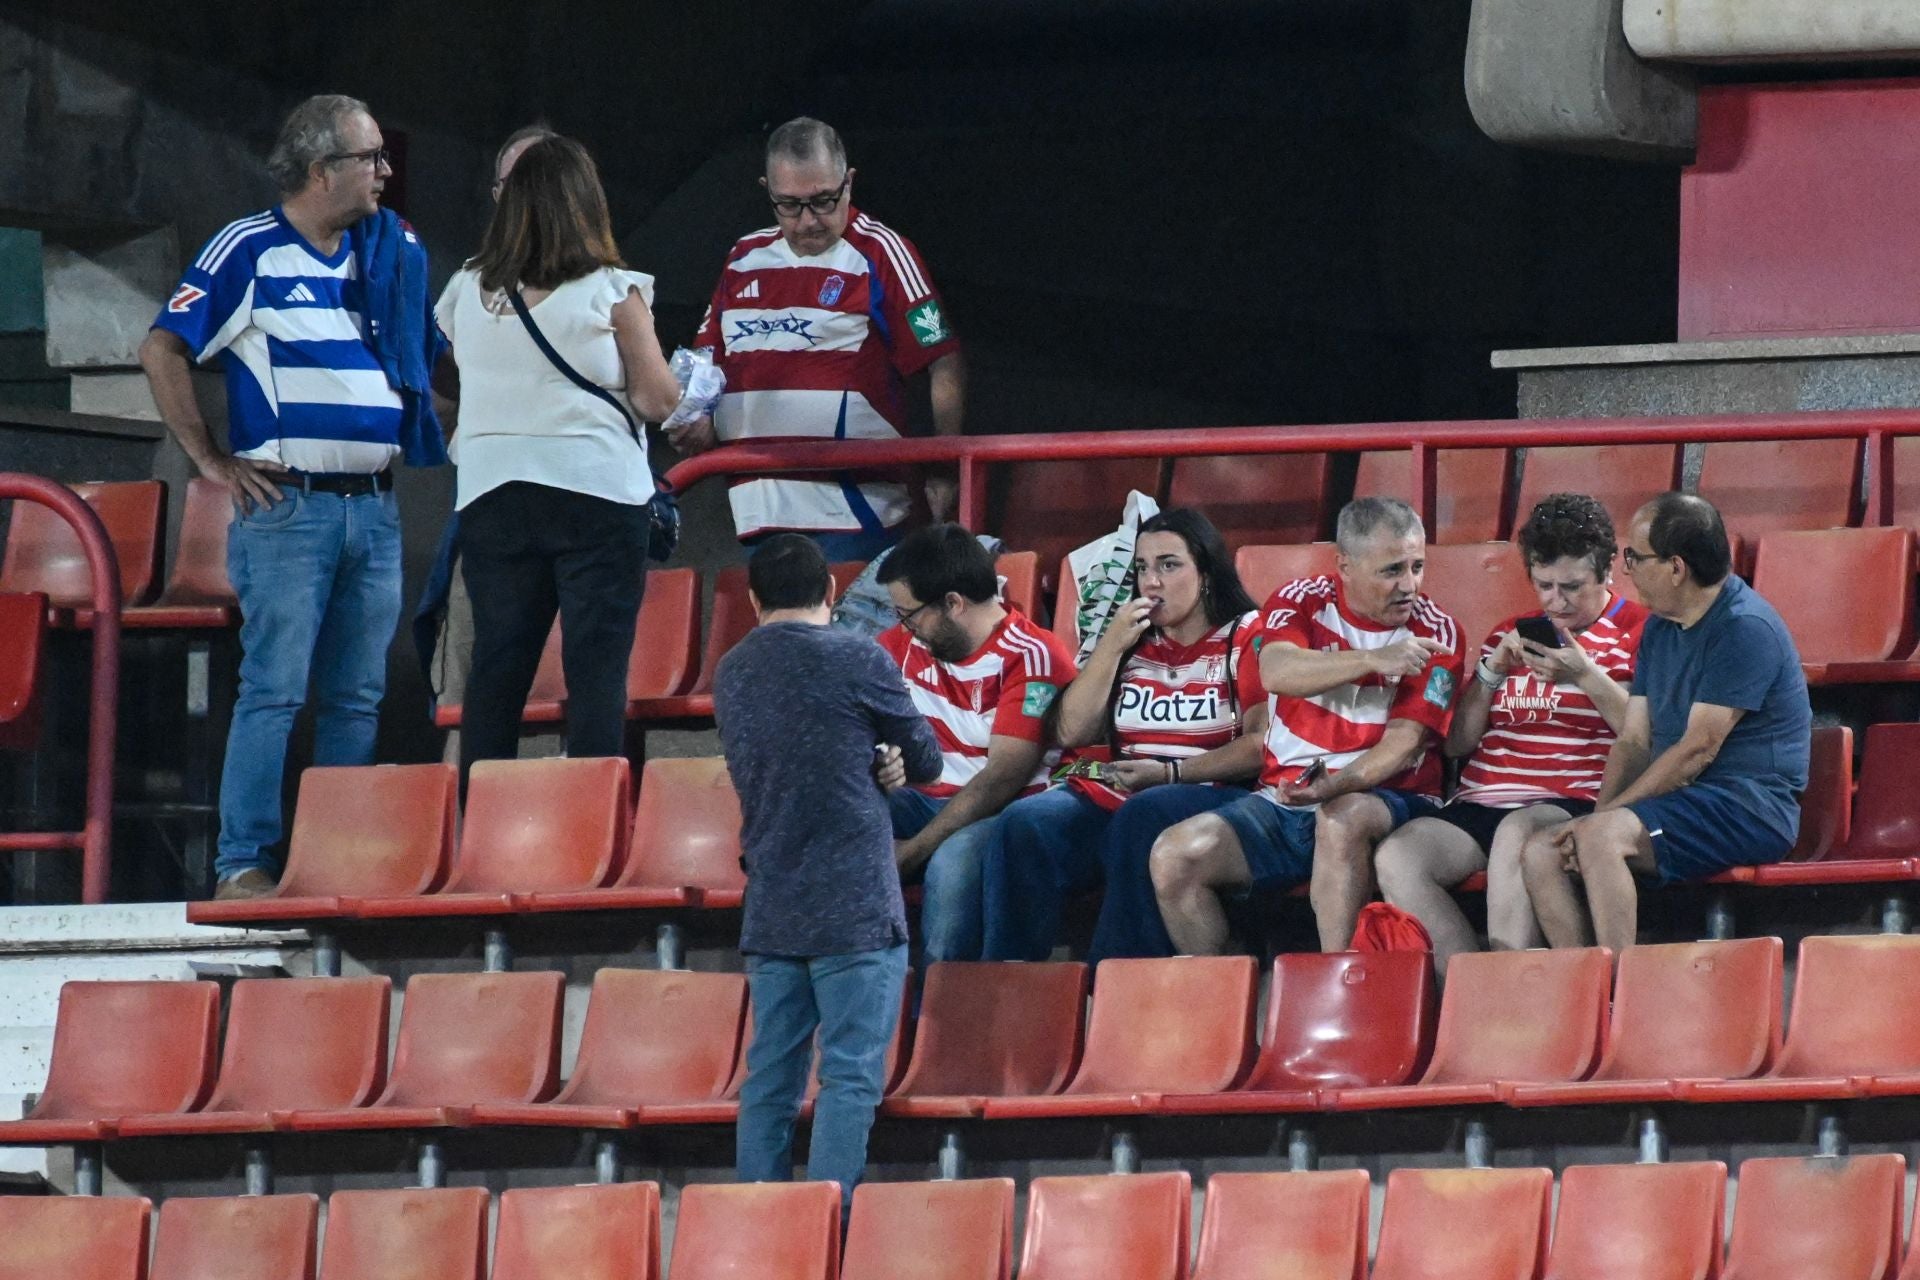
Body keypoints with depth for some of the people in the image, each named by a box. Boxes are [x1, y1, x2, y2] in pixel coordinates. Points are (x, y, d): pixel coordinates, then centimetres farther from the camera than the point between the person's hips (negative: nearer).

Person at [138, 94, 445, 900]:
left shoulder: (393, 253, 13)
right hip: (288, 506, -6)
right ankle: (242, 864, -9)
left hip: (377, 507, 6)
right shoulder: (249, 252, -4)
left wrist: (427, 442, 14)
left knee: (359, 697, 6)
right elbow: (163, 353, -6)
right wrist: (211, 461, -7)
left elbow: (426, 360, 27)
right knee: (274, 689, -9)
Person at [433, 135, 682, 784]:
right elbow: (659, 400, -4)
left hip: (491, 497, 4)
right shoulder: (611, 293, -8)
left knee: (496, 667, 8)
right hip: (596, 488, -4)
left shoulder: (465, 293, 3)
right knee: (596, 672, -1)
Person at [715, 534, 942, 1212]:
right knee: (851, 1077, -6)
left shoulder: (731, 673, 11)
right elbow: (926, 762, 4)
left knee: (769, 1080, 7)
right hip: (855, 907, -6)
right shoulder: (857, 661, -7)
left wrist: (871, 764, 8)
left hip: (769, 913, 6)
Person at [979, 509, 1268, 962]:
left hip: (1211, 794, -5)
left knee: (1140, 818, -39)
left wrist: (1171, 773, -15)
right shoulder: (1131, 642, 22)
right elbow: (1071, 733, 14)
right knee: (1024, 825, -24)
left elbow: (1262, 745, -7)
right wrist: (1110, 648, 6)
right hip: (1113, 796, 5)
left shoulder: (1245, 636, 6)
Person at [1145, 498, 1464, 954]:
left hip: (1384, 800, -3)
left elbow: (1406, 740, -9)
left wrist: (1336, 785, -27)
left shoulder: (1434, 633, 0)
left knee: (1341, 819, -38)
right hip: (1284, 797, 3)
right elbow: (1276, 673, -17)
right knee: (1173, 857, -18)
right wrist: (1373, 661, -31)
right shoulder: (1301, 603, 4)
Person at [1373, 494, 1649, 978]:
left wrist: (1587, 677, -15)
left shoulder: (1636, 632, 9)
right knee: (1396, 857, -22)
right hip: (1480, 805, 6)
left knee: (1516, 831, -40)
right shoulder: (1510, 635, 25)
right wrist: (1493, 672, 6)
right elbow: (1458, 743, 21)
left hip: (1573, 805, -6)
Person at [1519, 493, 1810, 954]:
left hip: (1751, 808, -9)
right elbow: (1633, 741, 12)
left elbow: (1698, 749, -17)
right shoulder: (1659, 629, 15)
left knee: (1602, 837, -31)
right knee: (1541, 853, -7)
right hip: (1683, 802, 9)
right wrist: (1600, 814, -6)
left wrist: (1607, 815, -15)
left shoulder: (1746, 629, -14)